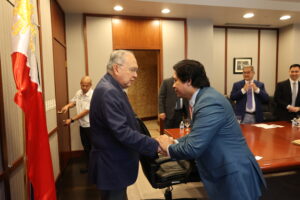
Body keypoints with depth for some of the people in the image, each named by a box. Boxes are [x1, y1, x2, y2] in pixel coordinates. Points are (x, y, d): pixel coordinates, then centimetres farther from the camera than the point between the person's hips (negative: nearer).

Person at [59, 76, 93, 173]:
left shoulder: (93, 96, -20)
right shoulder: (78, 93, 3)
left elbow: (85, 112, -22)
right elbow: (73, 101, 18)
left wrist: (71, 120, -20)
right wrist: (67, 106, -6)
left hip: (91, 126, -7)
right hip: (82, 125, 7)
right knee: (86, 147, 18)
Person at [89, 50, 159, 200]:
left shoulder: (112, 89, 7)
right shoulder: (108, 92, -26)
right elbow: (123, 133, -31)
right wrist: (156, 146, -24)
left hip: (114, 162, 10)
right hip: (112, 166, -10)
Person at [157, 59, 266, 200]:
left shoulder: (209, 103, -28)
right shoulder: (204, 97, 3)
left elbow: (193, 148, -28)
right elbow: (198, 135, 12)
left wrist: (168, 148, -10)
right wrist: (175, 142, -1)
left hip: (234, 175, -9)